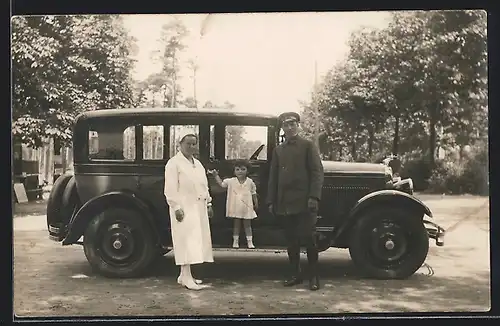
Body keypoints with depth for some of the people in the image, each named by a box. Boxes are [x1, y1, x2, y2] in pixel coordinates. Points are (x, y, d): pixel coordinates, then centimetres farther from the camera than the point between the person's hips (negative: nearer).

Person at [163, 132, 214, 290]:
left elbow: (204, 186, 21)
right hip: (184, 208, -8)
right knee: (186, 242, -9)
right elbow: (170, 189, -13)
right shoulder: (174, 163, -6)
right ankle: (187, 277, -8)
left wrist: (208, 204, 14)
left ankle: (184, 275, 15)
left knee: (195, 241, 7)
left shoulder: (198, 164, 18)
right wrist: (176, 207, -19)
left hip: (199, 208, 8)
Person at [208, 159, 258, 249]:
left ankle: (249, 242, 11)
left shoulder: (250, 182, -2)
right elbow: (221, 183, 4)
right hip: (236, 207, 0)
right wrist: (216, 175, -4)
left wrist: (256, 204, 8)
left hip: (247, 208, 0)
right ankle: (235, 241, 14)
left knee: (247, 225, 7)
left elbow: (253, 193, 6)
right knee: (236, 224, 8)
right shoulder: (231, 181, -3)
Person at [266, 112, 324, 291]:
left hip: (304, 202, -4)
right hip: (284, 203, 4)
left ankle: (313, 276, 8)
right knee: (291, 240, 8)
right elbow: (273, 177, 15)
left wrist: (314, 197, -14)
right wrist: (271, 201, 8)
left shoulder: (308, 145, 3)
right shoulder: (278, 150, 15)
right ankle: (295, 274, 18)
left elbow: (317, 172, -4)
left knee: (308, 238, -2)